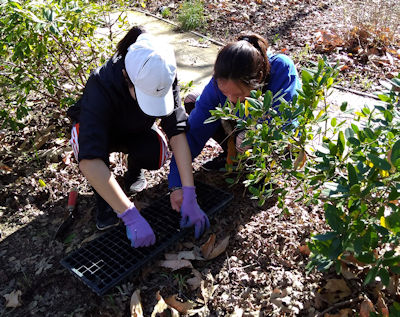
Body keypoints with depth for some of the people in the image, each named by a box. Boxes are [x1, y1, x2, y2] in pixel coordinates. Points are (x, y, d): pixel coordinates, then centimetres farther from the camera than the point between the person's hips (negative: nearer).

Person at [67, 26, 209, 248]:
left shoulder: (163, 78, -30)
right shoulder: (101, 85, -41)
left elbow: (177, 132, -31)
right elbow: (89, 161, -48)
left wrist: (189, 197, -37)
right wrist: (131, 216, -51)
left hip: (136, 130, 2)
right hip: (97, 129, -2)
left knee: (156, 155, -30)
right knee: (85, 141, -37)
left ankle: (134, 168, 7)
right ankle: (103, 199, -10)